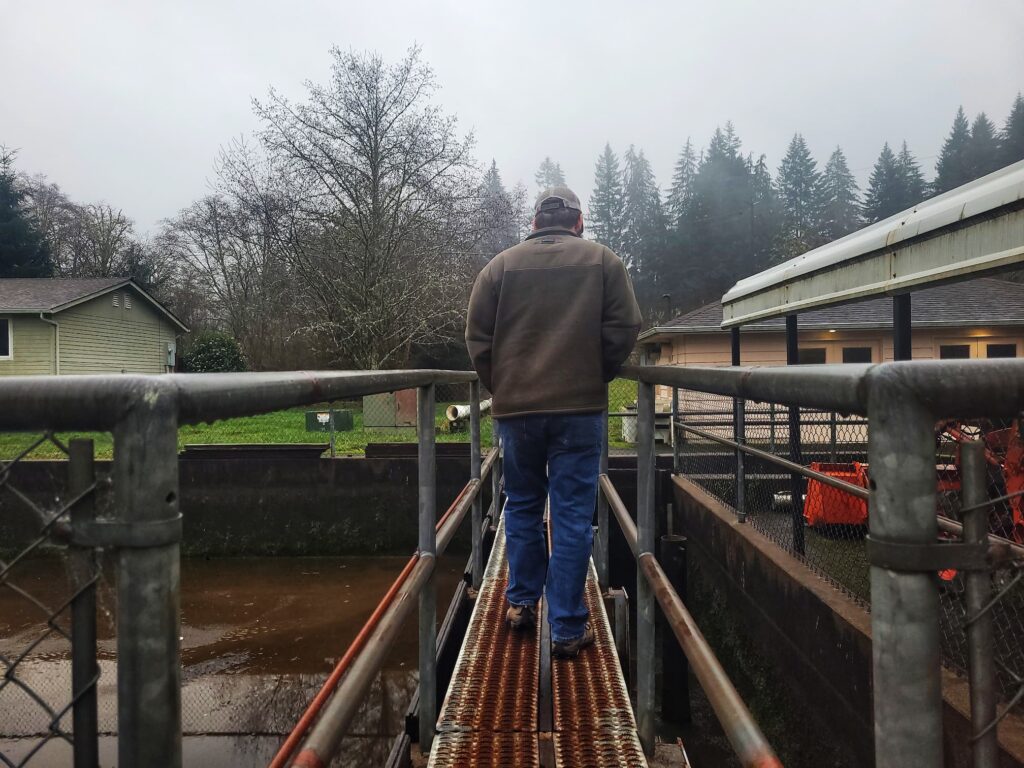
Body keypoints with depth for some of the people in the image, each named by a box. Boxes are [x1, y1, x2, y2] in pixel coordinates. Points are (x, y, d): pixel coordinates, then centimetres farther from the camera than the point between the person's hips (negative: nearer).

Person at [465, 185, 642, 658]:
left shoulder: (502, 264, 5)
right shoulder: (603, 261, 4)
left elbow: (477, 337, 3)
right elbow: (624, 328, -2)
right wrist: (597, 375, 11)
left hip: (514, 406, 2)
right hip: (580, 406, -1)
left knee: (522, 505, 19)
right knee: (573, 516, 3)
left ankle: (522, 602, 29)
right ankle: (568, 628, 8)